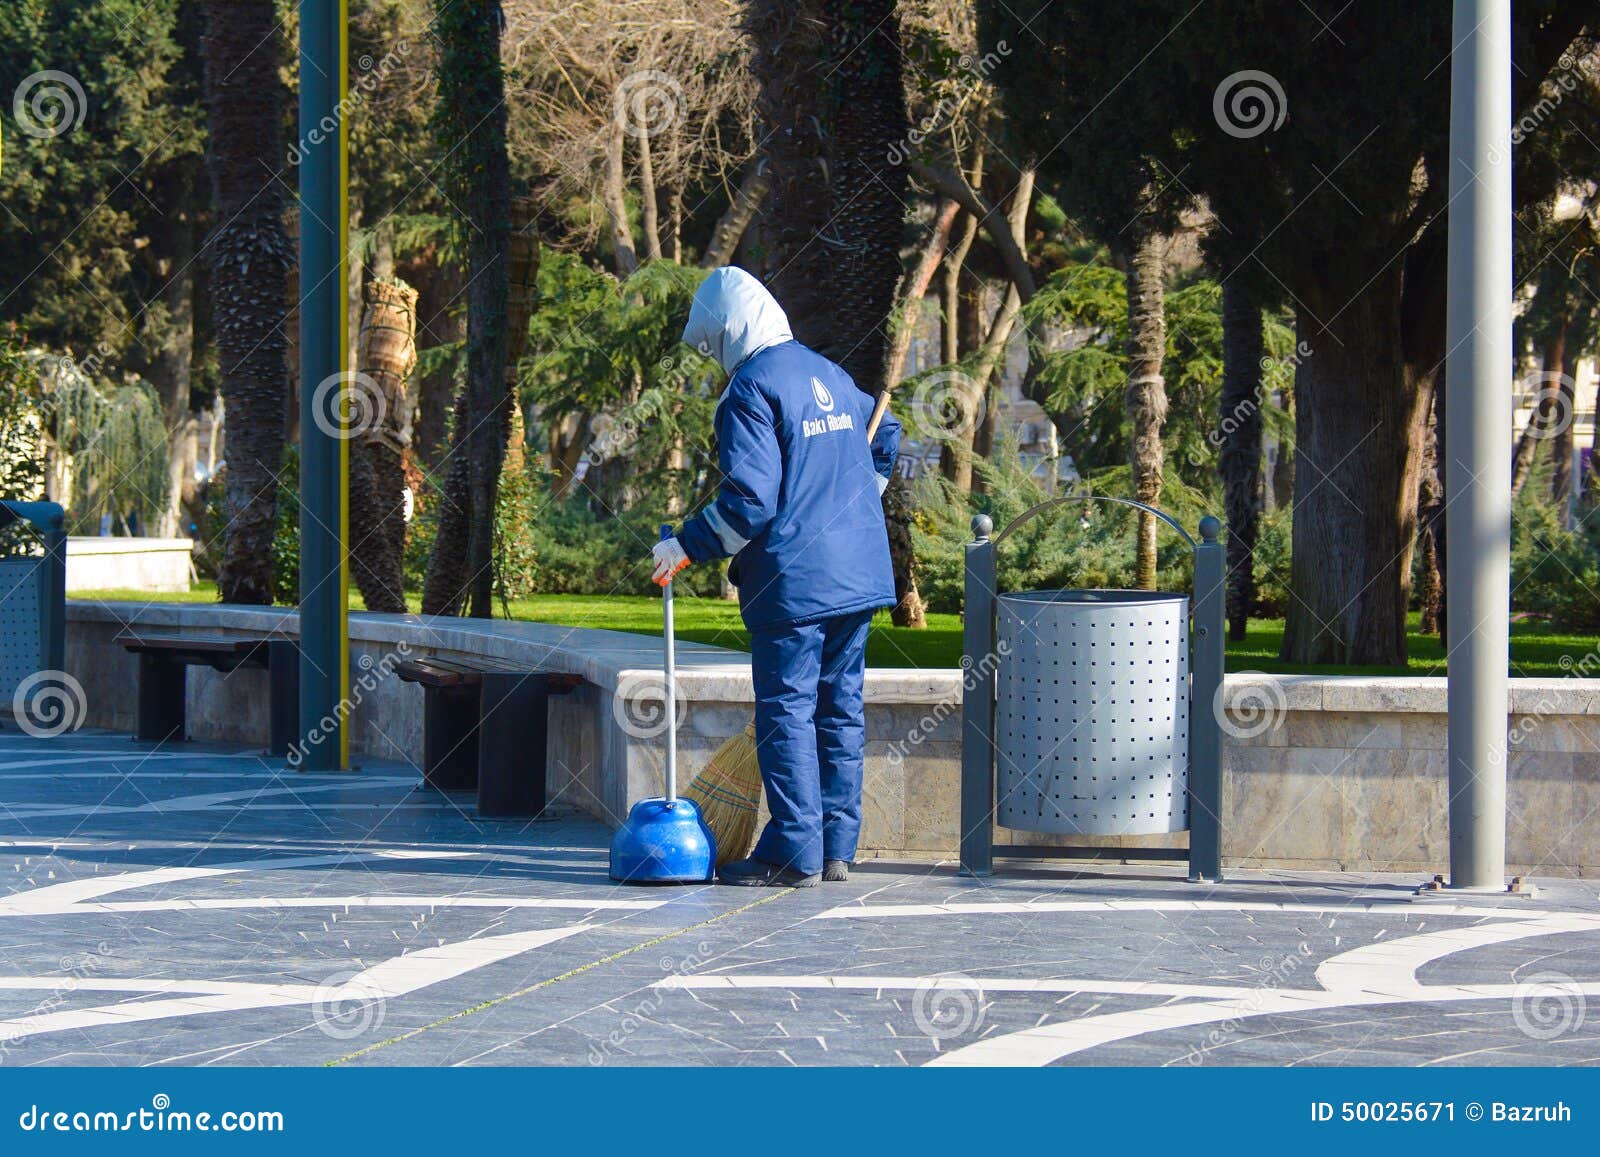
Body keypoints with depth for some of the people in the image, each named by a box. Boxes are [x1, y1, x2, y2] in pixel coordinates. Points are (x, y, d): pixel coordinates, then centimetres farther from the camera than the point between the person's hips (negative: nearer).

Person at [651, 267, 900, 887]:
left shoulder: (751, 389, -12)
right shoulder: (829, 374, 14)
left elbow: (749, 499, -18)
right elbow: (884, 438, 32)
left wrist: (686, 547, -8)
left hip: (793, 580, -8)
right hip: (859, 574, 8)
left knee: (787, 713, -3)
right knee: (841, 707, 10)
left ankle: (795, 853, -4)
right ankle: (837, 847, 13)